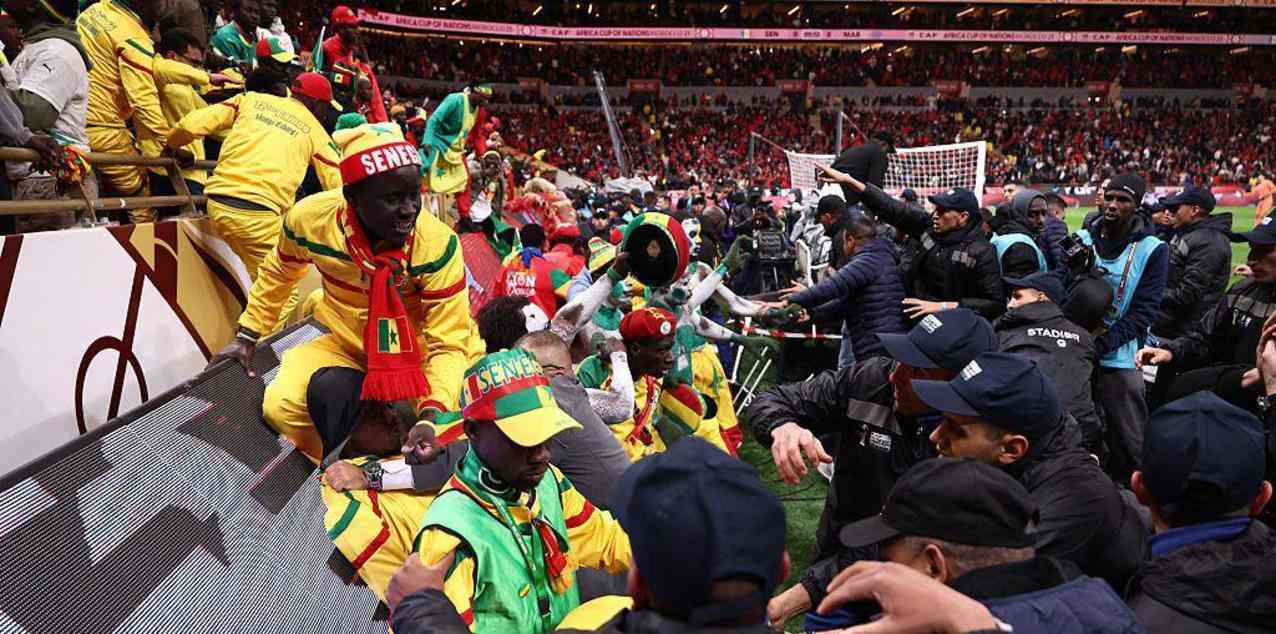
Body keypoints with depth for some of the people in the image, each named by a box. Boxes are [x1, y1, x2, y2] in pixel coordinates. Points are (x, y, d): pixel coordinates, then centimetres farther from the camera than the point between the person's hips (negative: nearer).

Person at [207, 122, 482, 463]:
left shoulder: (438, 245, -29)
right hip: (349, 345, 3)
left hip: (420, 354, -2)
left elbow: (449, 344, -24)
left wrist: (433, 411, -40)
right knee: (281, 406, -16)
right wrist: (247, 337, 13)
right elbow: (278, 272, 6)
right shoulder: (309, 218, -19)